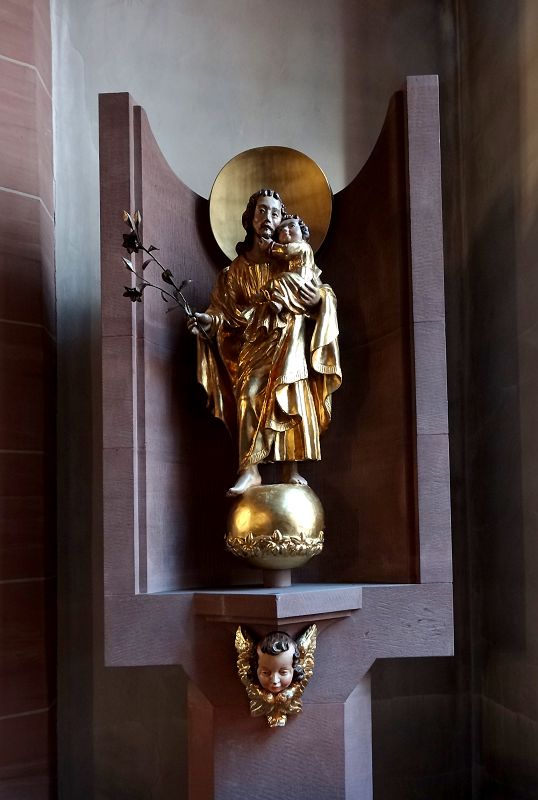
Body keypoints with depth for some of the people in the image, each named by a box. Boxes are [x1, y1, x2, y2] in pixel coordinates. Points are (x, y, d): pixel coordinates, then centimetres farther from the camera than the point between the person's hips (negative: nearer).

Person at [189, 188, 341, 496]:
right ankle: (251, 470, -25)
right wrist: (209, 321, -11)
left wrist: (317, 300, -19)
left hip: (288, 343, -1)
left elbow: (321, 296, 4)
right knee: (252, 391, -22)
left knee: (294, 392, -23)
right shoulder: (237, 268, 12)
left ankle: (292, 468, -17)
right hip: (252, 345, 1)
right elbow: (226, 311, 9)